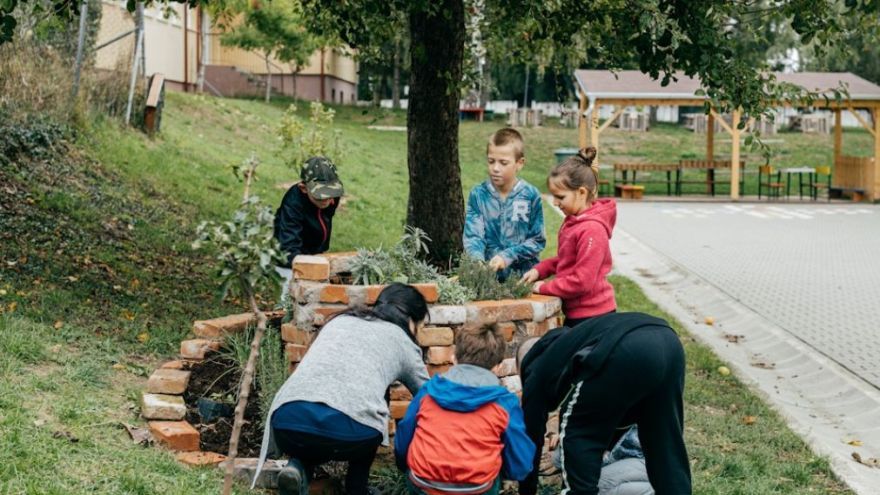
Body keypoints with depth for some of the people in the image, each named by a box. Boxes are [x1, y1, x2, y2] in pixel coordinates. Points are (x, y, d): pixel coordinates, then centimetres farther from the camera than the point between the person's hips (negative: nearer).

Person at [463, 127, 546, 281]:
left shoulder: (531, 195, -1)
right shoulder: (478, 195, 3)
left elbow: (538, 240, 0)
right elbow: (472, 236, -3)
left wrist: (508, 256, -13)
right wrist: (477, 260, -23)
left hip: (523, 276, -1)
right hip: (486, 275, 2)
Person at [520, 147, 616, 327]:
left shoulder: (592, 230, -22)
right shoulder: (573, 220, 6)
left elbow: (582, 282, -23)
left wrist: (545, 287, -13)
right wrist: (540, 270, 5)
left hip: (590, 315, -9)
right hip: (576, 312, 9)